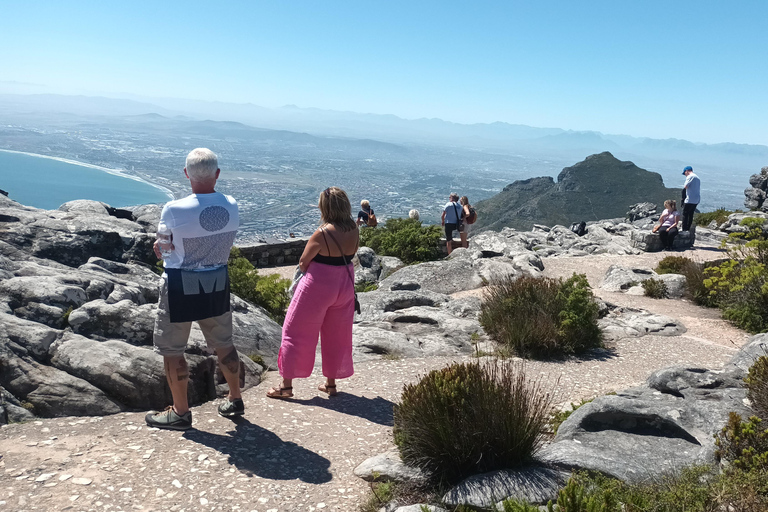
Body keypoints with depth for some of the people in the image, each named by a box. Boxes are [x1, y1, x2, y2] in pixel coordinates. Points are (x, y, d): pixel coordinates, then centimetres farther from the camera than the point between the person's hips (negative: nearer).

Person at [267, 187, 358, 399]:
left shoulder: (322, 234, -22)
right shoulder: (354, 230, -4)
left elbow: (303, 263, -12)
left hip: (318, 286, -6)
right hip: (345, 286, 6)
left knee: (297, 332, 7)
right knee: (337, 334, 17)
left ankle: (286, 384, 13)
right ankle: (331, 383, 27)